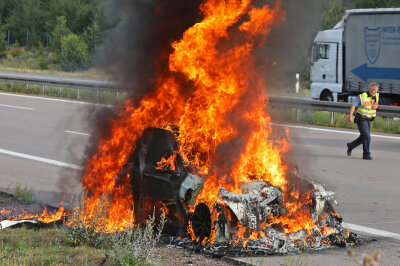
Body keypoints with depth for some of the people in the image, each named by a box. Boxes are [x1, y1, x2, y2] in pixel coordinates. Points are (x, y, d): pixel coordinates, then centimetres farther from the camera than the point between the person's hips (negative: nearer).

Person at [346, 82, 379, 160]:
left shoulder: (376, 96, 5)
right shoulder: (362, 97, -15)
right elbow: (353, 106, -17)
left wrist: (375, 106, -7)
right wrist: (350, 116, -29)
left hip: (368, 120, 7)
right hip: (361, 120, -7)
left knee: (363, 137, 14)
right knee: (367, 137, -15)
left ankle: (351, 146, 36)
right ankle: (366, 154, -7)